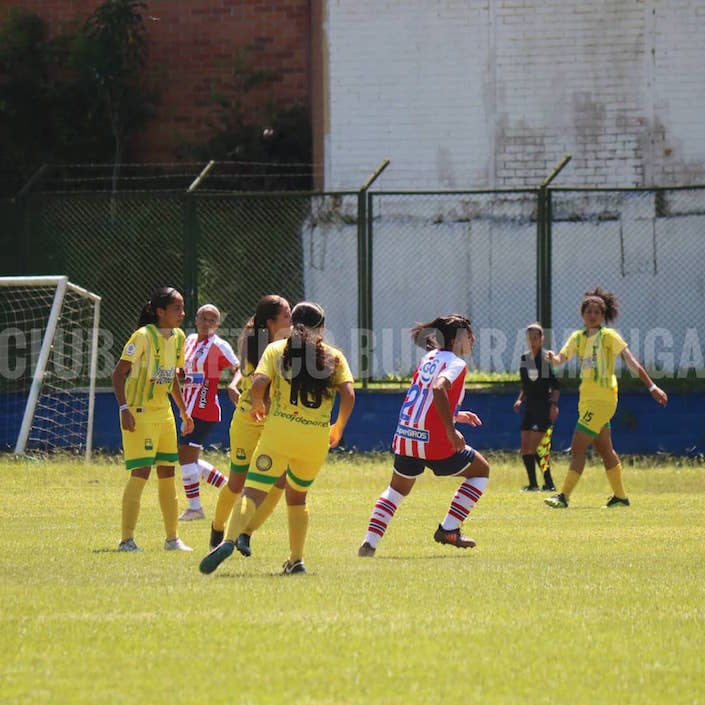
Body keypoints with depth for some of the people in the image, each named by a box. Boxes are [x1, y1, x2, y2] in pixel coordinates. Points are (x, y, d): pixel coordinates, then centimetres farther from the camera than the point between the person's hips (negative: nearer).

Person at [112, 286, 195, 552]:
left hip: (164, 413, 8)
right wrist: (124, 408, -23)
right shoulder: (144, 336, -16)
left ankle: (172, 538, 18)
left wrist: (183, 410, 20)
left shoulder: (177, 337, 7)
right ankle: (127, 540, -7)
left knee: (168, 473, 10)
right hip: (139, 413, -8)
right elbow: (118, 373, -15)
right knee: (140, 472, -11)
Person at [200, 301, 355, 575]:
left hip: (280, 431, -2)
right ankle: (296, 560, 21)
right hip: (318, 437, 2)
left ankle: (229, 541, -34)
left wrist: (258, 405, 14)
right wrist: (338, 428, 14)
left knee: (253, 491, -10)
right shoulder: (335, 357, 11)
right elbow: (348, 395, -1)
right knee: (297, 496, 24)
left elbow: (259, 383, -6)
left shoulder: (276, 349, 8)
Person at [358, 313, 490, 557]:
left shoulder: (429, 357, 16)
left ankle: (370, 542, 11)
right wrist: (451, 430, -26)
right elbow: (439, 389, -28)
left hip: (405, 437, 7)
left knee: (397, 489, 27)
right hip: (433, 441, -7)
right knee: (481, 471, 15)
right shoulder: (455, 364, -7)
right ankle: (448, 530, 8)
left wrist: (454, 416, 31)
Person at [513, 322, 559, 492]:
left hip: (544, 407, -7)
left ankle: (549, 484, -7)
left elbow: (556, 385, -8)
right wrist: (520, 399, 11)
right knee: (525, 448, 4)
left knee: (535, 447, -14)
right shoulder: (524, 358, 12)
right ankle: (532, 484, 14)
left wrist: (554, 404, -16)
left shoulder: (548, 358, -8)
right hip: (529, 407, 7)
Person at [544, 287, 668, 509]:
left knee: (578, 447, -12)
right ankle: (620, 497, 23)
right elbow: (561, 359, 5)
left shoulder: (609, 336, -6)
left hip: (602, 399, -7)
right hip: (586, 398, 7)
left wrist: (652, 387, -10)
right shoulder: (578, 338, 12)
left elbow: (632, 363, -7)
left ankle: (564, 496, -12)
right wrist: (553, 358, -20)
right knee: (604, 450, 13)